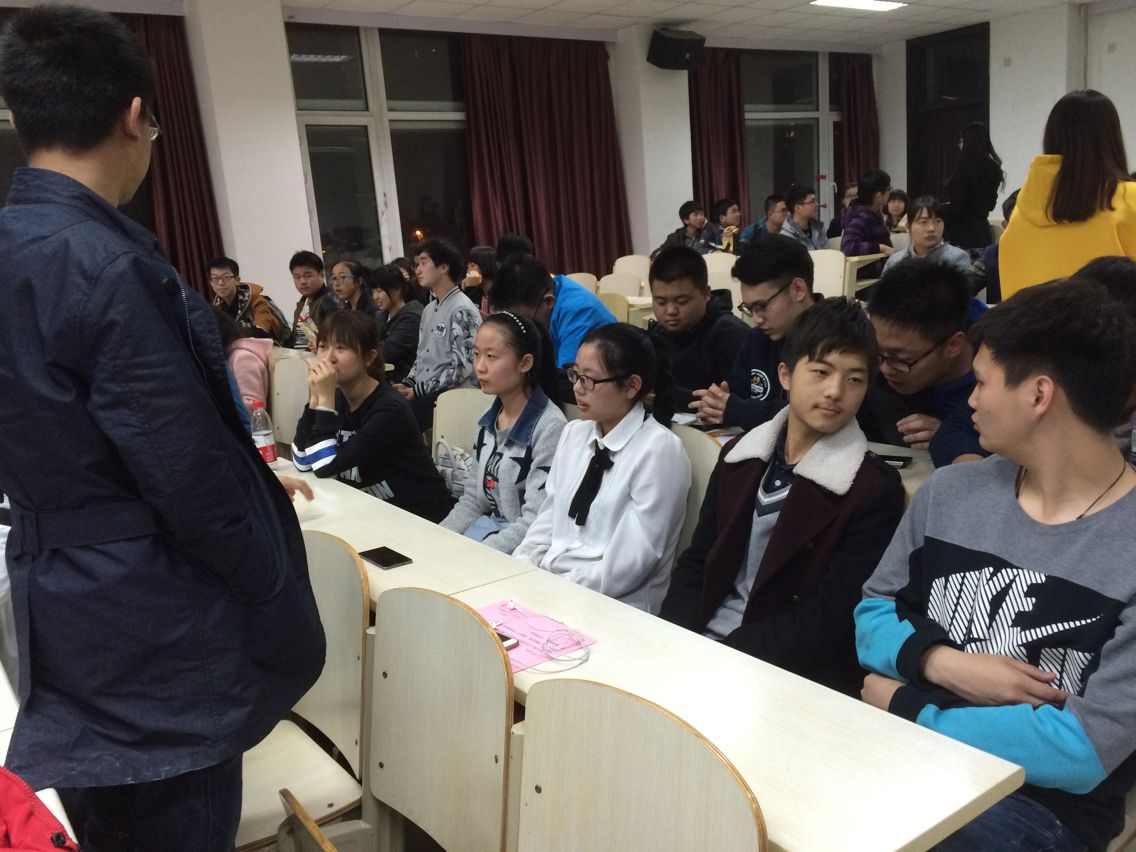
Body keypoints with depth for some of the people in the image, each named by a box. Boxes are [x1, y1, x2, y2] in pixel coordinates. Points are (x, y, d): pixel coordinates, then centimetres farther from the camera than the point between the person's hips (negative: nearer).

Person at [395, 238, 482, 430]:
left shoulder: (463, 310, -11)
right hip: (423, 393, 8)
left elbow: (462, 368, -16)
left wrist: (418, 390, -14)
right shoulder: (429, 310, 18)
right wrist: (407, 383, 3)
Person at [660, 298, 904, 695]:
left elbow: (831, 619, -13)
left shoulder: (876, 490, -8)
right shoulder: (741, 454, 8)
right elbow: (697, 562, 10)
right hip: (701, 641, 5)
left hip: (793, 672, -5)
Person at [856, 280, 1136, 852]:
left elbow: (1087, 749, -17)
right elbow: (872, 614, 10)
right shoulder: (948, 492, 3)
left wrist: (905, 708, -11)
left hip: (1037, 803, -5)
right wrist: (943, 664, -11)